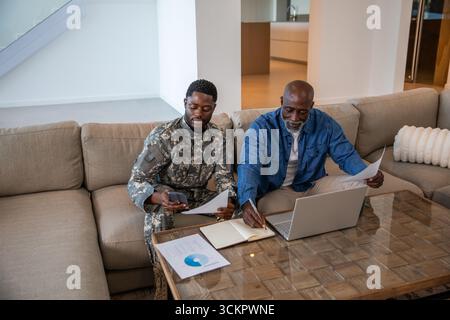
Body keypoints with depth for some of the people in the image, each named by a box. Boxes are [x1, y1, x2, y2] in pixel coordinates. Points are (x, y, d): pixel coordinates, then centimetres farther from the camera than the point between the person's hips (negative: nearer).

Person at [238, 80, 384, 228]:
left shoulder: (325, 123, -6)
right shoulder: (261, 127, -17)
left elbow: (346, 156, 2)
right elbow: (249, 167, -29)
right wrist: (247, 203, -48)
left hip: (314, 185, 4)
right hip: (276, 191, -3)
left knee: (358, 184, -16)